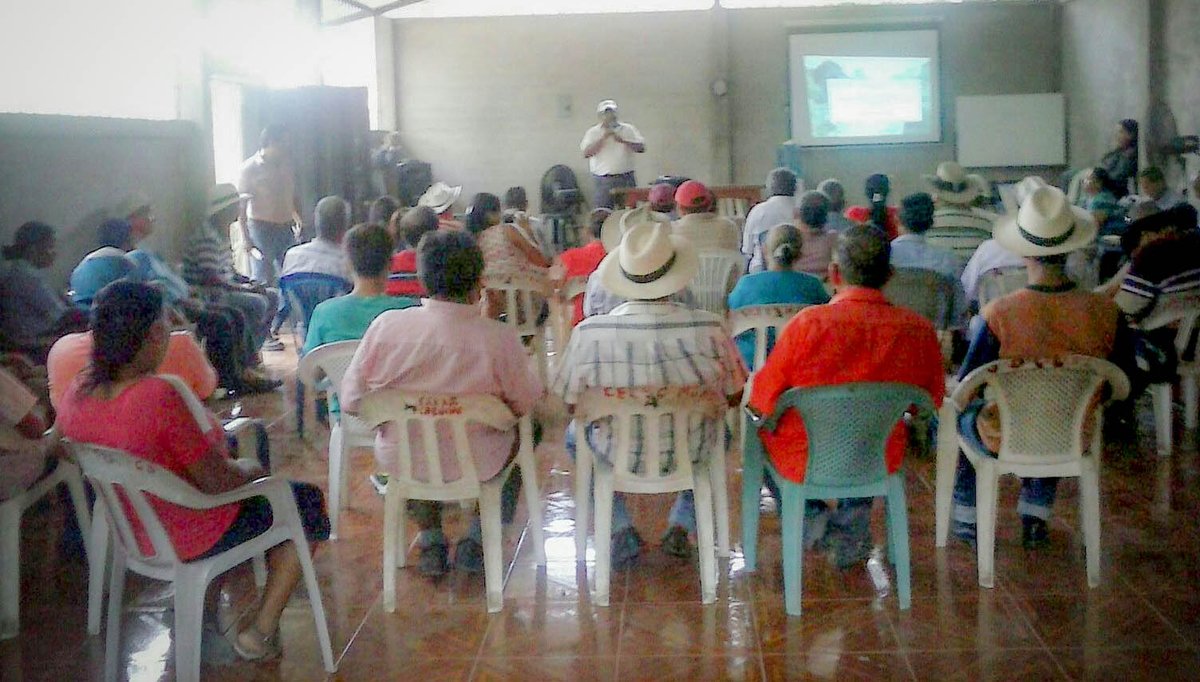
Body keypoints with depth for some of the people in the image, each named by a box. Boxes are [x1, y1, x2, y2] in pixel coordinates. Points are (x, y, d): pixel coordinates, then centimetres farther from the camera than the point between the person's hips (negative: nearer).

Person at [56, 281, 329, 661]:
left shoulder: (76, 394, -11)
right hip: (191, 538, -7)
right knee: (308, 502, 16)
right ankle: (260, 631, 15)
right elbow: (217, 480, -27)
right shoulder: (162, 394, -34)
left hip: (130, 526, 8)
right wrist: (251, 470, -5)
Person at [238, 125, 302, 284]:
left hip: (286, 228, 5)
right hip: (261, 227, -5)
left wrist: (298, 219, 6)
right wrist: (245, 238, -13)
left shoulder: (287, 166, 8)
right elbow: (241, 205, -8)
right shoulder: (250, 168, -7)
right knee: (263, 279, -3)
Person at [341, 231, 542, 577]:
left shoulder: (386, 325, -15)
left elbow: (351, 402, -6)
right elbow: (527, 403, -7)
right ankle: (475, 541, 26)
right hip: (475, 466, -2)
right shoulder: (499, 337, -21)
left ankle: (431, 541, 33)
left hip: (400, 461, 3)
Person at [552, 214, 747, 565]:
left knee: (575, 433, 33)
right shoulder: (709, 329, -21)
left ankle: (621, 530, 24)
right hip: (689, 453, 1)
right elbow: (734, 396, -6)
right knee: (719, 431, 35)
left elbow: (572, 404, -6)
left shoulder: (589, 333, -21)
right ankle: (681, 527, 26)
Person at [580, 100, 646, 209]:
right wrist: (603, 138, -11)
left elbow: (641, 148, 1)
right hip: (603, 181, -1)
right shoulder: (593, 132, 6)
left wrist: (623, 140, -11)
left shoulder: (628, 129, 8)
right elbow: (586, 152, -7)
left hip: (626, 179, 1)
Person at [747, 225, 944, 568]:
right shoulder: (919, 330, -14)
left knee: (762, 424, 28)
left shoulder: (809, 323, -23)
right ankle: (853, 525, 29)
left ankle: (807, 515, 19)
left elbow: (762, 402, -12)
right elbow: (931, 403, 2)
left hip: (804, 462, -3)